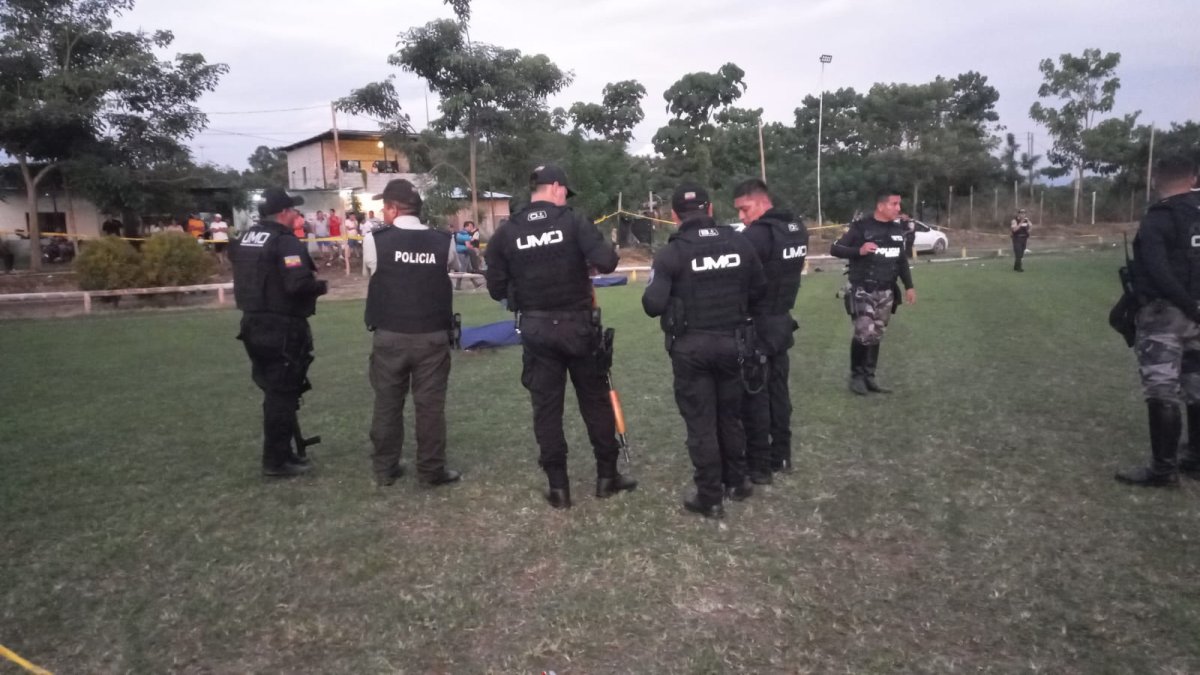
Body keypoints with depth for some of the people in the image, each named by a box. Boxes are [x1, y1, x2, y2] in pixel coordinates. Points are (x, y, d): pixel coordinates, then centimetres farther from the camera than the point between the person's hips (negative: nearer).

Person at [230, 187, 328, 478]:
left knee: (273, 391, 18)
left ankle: (281, 452, 27)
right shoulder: (285, 241, -16)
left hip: (254, 325, 9)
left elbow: (248, 278, 18)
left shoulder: (245, 239, 12)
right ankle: (276, 460, 6)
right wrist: (320, 285, -9)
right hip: (282, 329, -9)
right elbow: (298, 284, -27)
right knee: (283, 394, 0)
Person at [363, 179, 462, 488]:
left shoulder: (375, 241, -7)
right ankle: (432, 470, 13)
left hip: (389, 336, 0)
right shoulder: (443, 242, -4)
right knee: (431, 405, 6)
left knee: (387, 404, 12)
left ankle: (385, 469, 21)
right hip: (433, 336, 0)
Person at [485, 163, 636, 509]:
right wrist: (605, 252, 4)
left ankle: (558, 486, 11)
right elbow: (606, 262, -18)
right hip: (577, 324, -1)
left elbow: (496, 289, 0)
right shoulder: (574, 222, -8)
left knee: (546, 406, 8)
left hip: (536, 329, 2)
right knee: (596, 400, 13)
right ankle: (607, 475, 21)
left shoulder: (506, 233, -1)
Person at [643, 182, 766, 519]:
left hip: (691, 347, -4)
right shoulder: (740, 243, -1)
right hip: (731, 342, 4)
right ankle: (736, 482, 32)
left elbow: (653, 305, -18)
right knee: (730, 415, 20)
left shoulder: (671, 253, -14)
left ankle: (710, 498, 11)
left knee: (701, 422, 4)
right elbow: (759, 290, 8)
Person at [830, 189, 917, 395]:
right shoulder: (861, 227, -9)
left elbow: (902, 260, 20)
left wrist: (909, 286, 16)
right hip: (863, 291, -6)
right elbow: (835, 248, -10)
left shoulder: (898, 230, 10)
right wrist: (859, 250, -24)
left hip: (886, 293, 6)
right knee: (865, 334, -13)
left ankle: (869, 377, 18)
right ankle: (856, 375, 6)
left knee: (876, 336, 8)